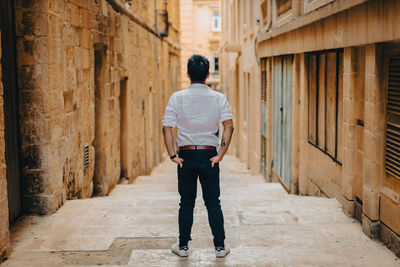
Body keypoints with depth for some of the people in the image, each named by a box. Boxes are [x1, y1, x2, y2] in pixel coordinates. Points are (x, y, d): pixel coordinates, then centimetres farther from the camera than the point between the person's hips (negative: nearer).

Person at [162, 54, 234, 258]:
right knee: (213, 203, 10)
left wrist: (172, 155, -7)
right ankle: (220, 247, 15)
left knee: (186, 203, 11)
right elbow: (229, 126, -12)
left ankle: (183, 246, 18)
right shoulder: (218, 98, -2)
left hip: (186, 156, 0)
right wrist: (221, 155, -10)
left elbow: (167, 127, -9)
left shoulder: (177, 97, -2)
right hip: (209, 156, 0)